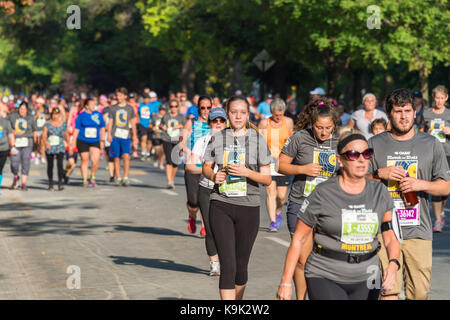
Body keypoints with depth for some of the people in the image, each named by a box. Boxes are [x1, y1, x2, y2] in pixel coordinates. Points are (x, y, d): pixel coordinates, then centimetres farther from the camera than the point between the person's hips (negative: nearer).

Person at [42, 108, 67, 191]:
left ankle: (60, 184, -16)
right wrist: (46, 143, -22)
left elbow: (66, 135, 17)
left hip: (60, 147, -1)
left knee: (60, 164, -15)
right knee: (50, 165, 6)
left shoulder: (64, 124, 6)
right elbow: (44, 135, -6)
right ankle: (50, 184, 18)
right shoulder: (47, 124, 2)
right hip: (50, 148, 1)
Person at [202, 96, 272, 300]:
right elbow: (206, 167, 18)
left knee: (241, 266, 10)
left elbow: (267, 179, 1)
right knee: (228, 266, -11)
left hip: (248, 208, 0)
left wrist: (247, 172, -17)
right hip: (221, 206, 0)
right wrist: (213, 176, -4)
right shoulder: (217, 139, 5)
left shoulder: (258, 140, 1)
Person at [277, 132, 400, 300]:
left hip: (365, 281, 4)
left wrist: (393, 264, -19)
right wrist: (285, 282, -4)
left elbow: (391, 238, 3)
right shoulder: (323, 193, -7)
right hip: (325, 279, -4)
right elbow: (298, 239, -2)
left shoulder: (380, 193, 4)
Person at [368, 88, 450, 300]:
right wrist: (379, 174, -9)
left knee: (419, 292, 0)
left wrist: (421, 184, -9)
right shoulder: (374, 144, 8)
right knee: (389, 292, -10)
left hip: (418, 231, 1)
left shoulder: (431, 145, 9)